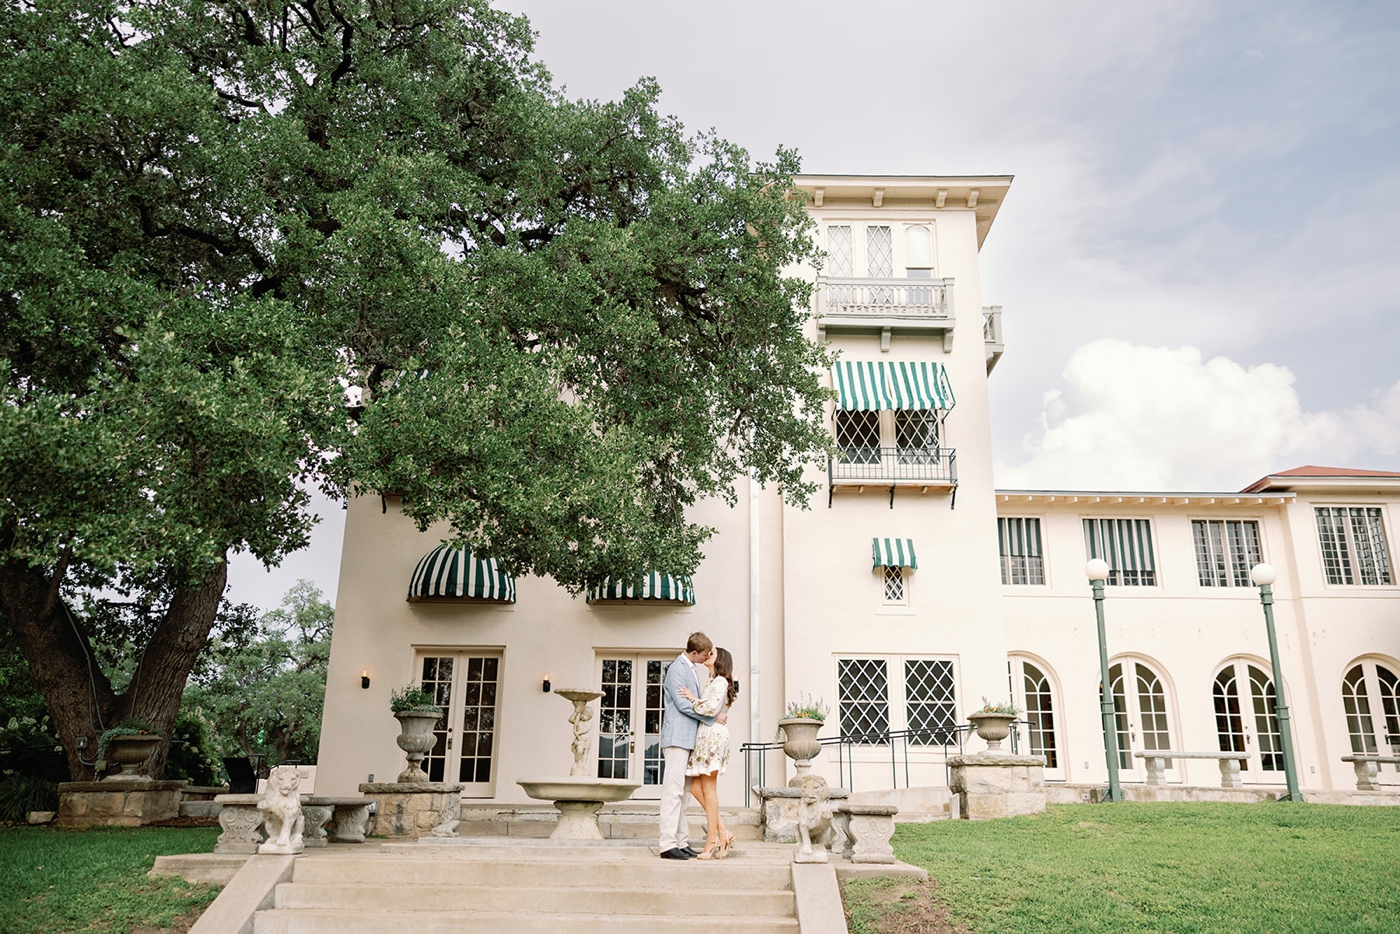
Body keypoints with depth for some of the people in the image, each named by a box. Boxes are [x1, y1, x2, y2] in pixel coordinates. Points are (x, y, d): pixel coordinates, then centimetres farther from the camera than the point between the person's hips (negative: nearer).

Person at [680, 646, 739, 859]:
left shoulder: (720, 682, -5)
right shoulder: (713, 683, 22)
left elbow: (712, 708, -18)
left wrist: (693, 699, -7)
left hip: (712, 735, -9)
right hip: (705, 735, 9)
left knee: (708, 789, -6)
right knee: (696, 788, 5)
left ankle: (712, 841, -2)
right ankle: (723, 831, 7)